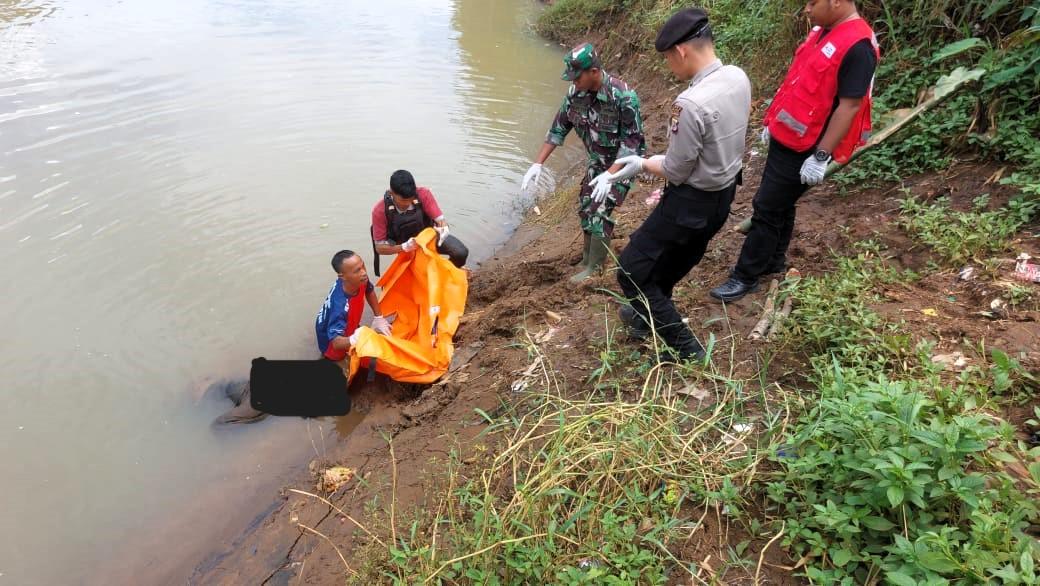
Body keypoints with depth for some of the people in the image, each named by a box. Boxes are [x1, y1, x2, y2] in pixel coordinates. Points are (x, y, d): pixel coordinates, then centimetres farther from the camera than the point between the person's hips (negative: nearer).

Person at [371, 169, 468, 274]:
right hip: (405, 244, 0)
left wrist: (443, 231, -54)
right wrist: (404, 247, -42)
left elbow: (441, 221, -28)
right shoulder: (380, 211, -29)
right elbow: (379, 247, -23)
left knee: (461, 253, -18)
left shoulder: (423, 194, -29)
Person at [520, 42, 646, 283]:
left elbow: (632, 141, -27)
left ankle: (594, 270, 3)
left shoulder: (623, 96, -31)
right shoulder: (575, 93, -12)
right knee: (586, 207, 9)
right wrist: (538, 163, -8)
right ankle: (588, 259, 27)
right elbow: (558, 129, -3)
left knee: (600, 211, -11)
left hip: (623, 161, -6)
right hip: (598, 160, 6)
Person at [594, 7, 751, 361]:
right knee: (672, 264, 27)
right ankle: (647, 318, 50)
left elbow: (676, 172, -21)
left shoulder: (691, 103, -30)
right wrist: (662, 157, 12)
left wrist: (641, 165, -3)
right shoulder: (739, 78, -3)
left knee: (632, 272, 4)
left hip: (691, 202, -9)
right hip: (724, 193, 9)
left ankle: (685, 347, 12)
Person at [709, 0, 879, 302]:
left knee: (767, 209, -3)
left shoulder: (857, 46, -21)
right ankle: (774, 261, 35)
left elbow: (849, 107, -22)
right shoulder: (822, 31, 7)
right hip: (785, 138, 9)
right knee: (780, 205, 19)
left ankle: (746, 277, 8)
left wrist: (821, 156, -21)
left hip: (803, 149, -9)